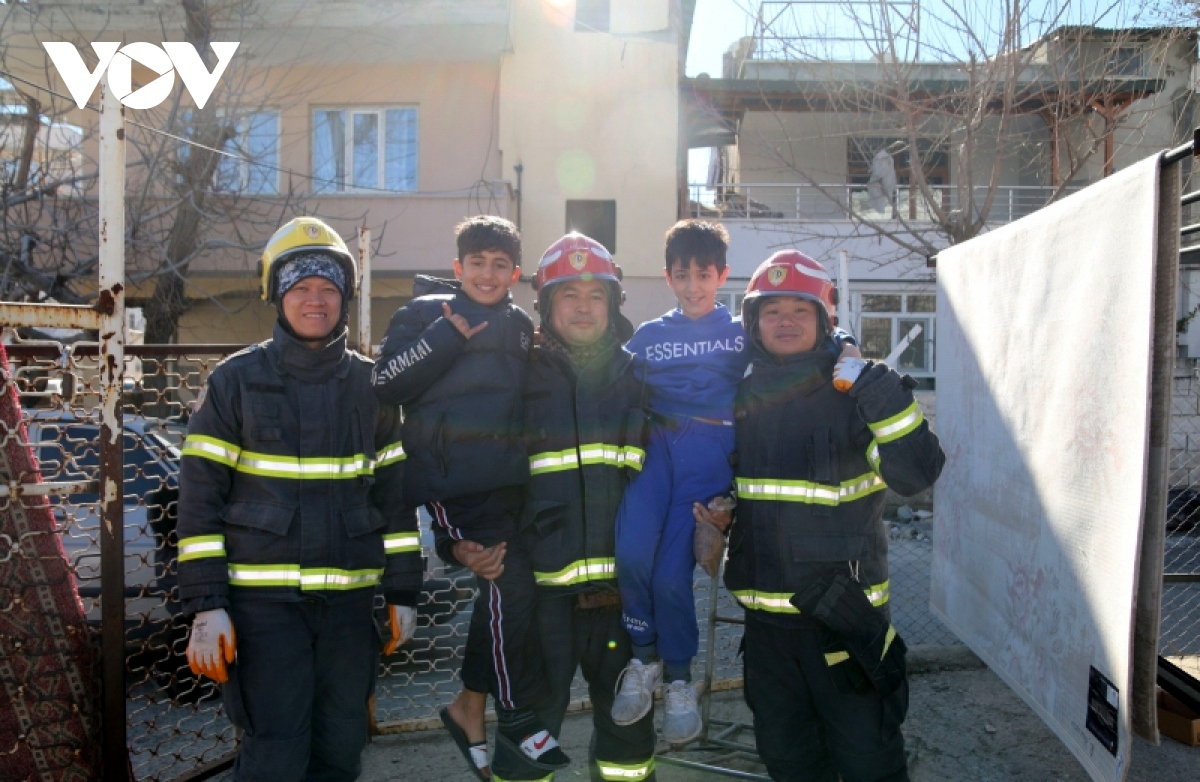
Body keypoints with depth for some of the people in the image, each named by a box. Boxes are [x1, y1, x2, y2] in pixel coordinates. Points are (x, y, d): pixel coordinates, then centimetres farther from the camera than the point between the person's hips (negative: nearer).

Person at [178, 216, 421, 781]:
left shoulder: (370, 385, 7)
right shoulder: (236, 380, -1)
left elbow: (394, 493, 9)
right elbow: (201, 496, -2)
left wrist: (403, 593, 6)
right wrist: (206, 606, -7)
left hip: (349, 600, 3)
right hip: (263, 601, -3)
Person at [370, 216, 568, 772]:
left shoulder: (520, 325, 18)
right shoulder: (426, 311, 2)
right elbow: (386, 383, -9)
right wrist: (449, 336, -12)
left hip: (508, 478, 6)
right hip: (450, 478, -6)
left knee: (498, 590, 12)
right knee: (512, 581, -15)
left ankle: (470, 704, 32)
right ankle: (519, 717, 0)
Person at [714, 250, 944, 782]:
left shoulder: (853, 395, -10)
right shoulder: (743, 397, 5)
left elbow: (916, 475, -21)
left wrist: (891, 407, -31)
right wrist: (713, 515, 3)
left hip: (846, 610, -5)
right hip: (765, 615, 5)